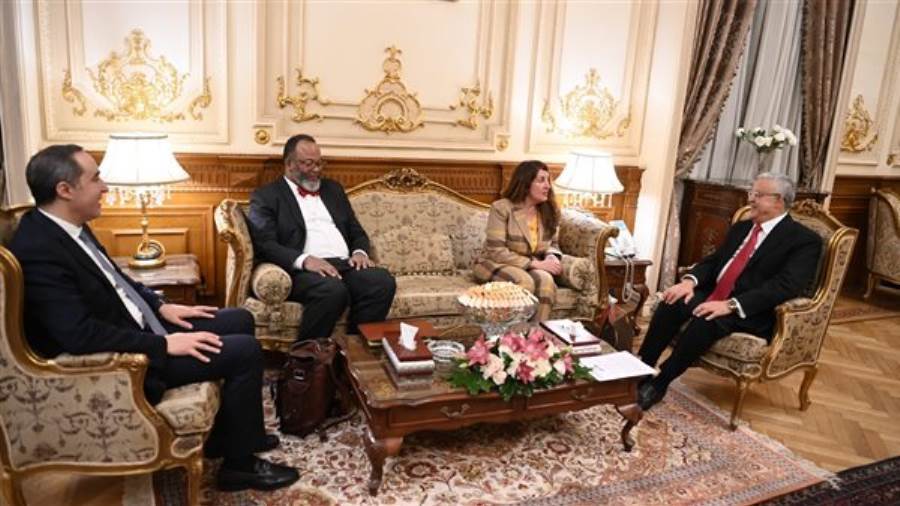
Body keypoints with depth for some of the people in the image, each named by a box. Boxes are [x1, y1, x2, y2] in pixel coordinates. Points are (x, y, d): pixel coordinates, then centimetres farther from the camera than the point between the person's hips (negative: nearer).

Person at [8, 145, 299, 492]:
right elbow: (81, 335, -30)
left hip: (137, 328, 10)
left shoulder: (69, 226, 4)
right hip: (121, 359, -10)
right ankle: (239, 462, 5)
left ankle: (226, 435, 22)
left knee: (241, 320, 12)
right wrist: (164, 344, -25)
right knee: (246, 351, -14)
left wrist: (161, 306, 7)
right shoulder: (38, 251, -25)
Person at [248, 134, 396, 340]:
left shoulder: (333, 188, 24)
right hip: (302, 270, -5)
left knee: (384, 281, -25)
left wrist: (360, 252, 0)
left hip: (345, 265, 5)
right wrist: (305, 260, -21)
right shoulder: (266, 196, 7)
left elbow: (357, 232, 24)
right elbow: (264, 245, -6)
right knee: (333, 290, -37)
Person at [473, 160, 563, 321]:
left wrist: (551, 257, -13)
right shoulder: (501, 208, -15)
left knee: (545, 280, -30)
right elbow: (496, 252, -20)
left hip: (531, 267, 4)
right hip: (496, 265, -4)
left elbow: (552, 244, 13)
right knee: (524, 281, -35)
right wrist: (535, 263, -24)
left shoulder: (550, 211, 2)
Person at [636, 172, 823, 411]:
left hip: (751, 314, -6)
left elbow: (786, 285, -19)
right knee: (672, 303, -24)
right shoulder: (741, 227, 18)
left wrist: (732, 305, -29)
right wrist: (690, 280, -10)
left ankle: (659, 384, -20)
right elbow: (713, 260, 14)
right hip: (713, 295, 6)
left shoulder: (805, 239, -5)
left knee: (706, 320, -35)